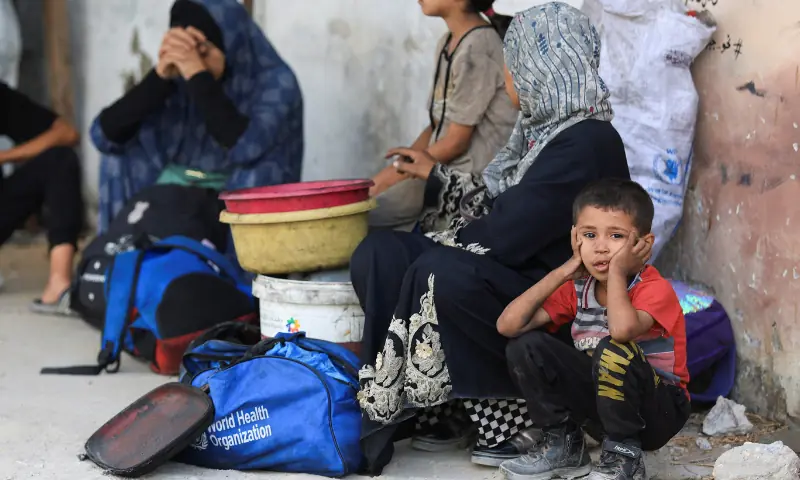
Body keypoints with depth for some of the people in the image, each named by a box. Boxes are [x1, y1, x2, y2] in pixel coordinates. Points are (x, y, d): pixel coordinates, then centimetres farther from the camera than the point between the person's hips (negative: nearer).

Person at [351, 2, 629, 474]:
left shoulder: (585, 143, -19)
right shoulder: (542, 126, 11)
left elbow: (505, 235, -22)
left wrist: (446, 241, -6)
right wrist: (437, 175, 28)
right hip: (507, 272, 10)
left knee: (442, 274, -34)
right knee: (379, 253, -6)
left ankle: (505, 415, -14)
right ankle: (450, 408, -10)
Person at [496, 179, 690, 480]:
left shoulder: (655, 289, -19)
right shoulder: (578, 288, -2)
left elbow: (622, 330, -43)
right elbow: (509, 326, -11)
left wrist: (617, 271, -28)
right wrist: (561, 274, -12)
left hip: (658, 411, -6)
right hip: (602, 394, 6)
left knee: (614, 352, -36)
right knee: (526, 346, -9)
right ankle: (563, 444, 5)